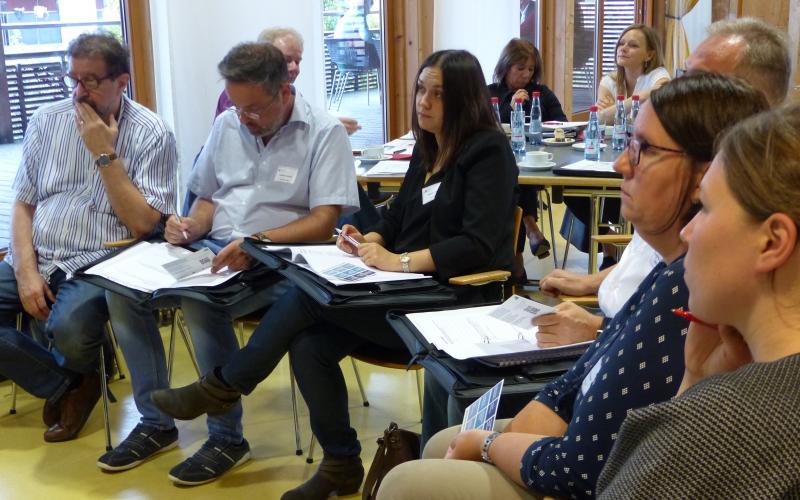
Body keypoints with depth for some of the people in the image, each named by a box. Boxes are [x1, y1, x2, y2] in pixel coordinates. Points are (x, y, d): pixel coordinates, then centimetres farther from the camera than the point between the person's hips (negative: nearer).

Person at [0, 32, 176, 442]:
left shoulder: (151, 135, -6)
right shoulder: (46, 120, 7)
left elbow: (142, 224, -12)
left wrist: (105, 155, -16)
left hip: (97, 265, -5)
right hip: (34, 258, 5)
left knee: (69, 330, -33)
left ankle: (66, 382, 6)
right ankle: (67, 385, 3)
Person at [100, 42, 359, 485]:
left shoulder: (325, 133, -9)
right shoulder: (226, 124, 11)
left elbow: (324, 221, -17)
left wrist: (257, 242, -30)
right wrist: (192, 226, -4)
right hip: (212, 248, 7)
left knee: (201, 304, -33)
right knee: (123, 289, -13)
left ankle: (228, 438, -14)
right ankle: (155, 423, 0)